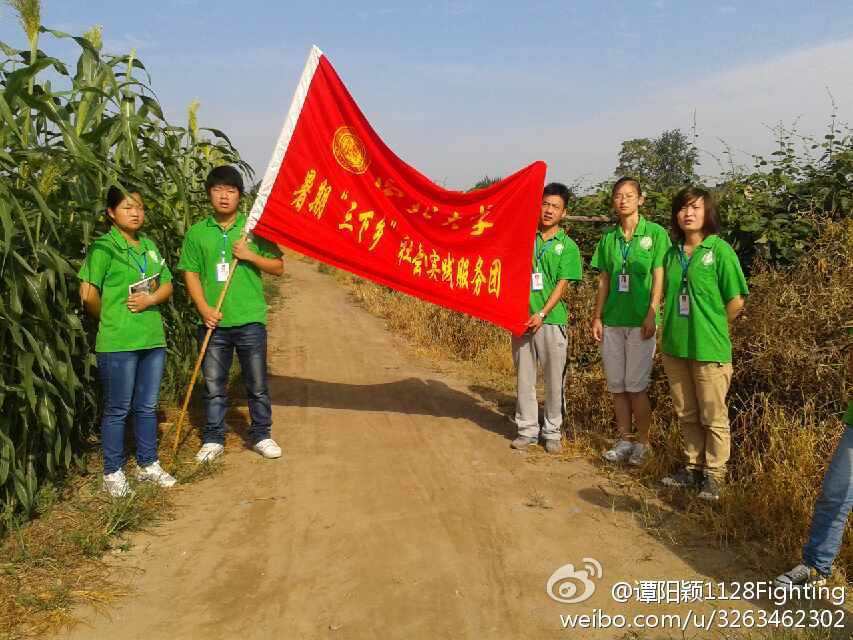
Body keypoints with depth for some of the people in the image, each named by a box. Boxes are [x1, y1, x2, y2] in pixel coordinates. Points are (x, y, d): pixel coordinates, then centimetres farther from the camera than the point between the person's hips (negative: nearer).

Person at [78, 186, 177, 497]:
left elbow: (167, 284, 12)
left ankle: (148, 465, 28)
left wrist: (151, 300, -7)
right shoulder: (103, 247, -9)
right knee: (117, 410, 4)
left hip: (153, 337, 6)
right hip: (117, 343, -6)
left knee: (147, 406, 15)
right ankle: (113, 473, 18)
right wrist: (109, 319, -1)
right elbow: (88, 294, -14)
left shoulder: (149, 245, 11)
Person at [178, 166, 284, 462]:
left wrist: (250, 256, -12)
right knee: (213, 386, 10)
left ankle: (261, 436, 22)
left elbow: (278, 267, 4)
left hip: (250, 319, -1)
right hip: (214, 322, 1)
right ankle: (213, 440, 22)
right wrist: (204, 309, -9)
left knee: (257, 385, 8)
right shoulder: (197, 232, 6)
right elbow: (190, 273, 4)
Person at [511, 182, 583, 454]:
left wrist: (541, 314, -15)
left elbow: (561, 285, -5)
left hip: (552, 320, -2)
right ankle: (527, 429, 20)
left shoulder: (567, 246, 2)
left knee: (555, 380, 5)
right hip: (522, 319, 2)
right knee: (524, 378, 8)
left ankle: (552, 432, 18)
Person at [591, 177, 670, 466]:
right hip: (612, 322, 5)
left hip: (640, 322, -4)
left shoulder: (655, 233, -2)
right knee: (617, 385, 8)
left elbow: (659, 278, -5)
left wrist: (651, 315, -13)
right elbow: (604, 282, 13)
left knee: (636, 385, -3)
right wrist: (597, 317, 8)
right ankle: (624, 440, 20)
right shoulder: (608, 238, 11)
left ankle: (642, 442, 12)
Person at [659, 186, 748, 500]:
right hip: (674, 346, 5)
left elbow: (736, 300, -8)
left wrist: (710, 328, -1)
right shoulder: (672, 253, 7)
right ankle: (693, 468, 30)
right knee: (686, 415, 16)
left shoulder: (719, 250, -9)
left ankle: (714, 475, 20)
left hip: (709, 348, -5)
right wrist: (672, 329, 8)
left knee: (713, 417, 5)